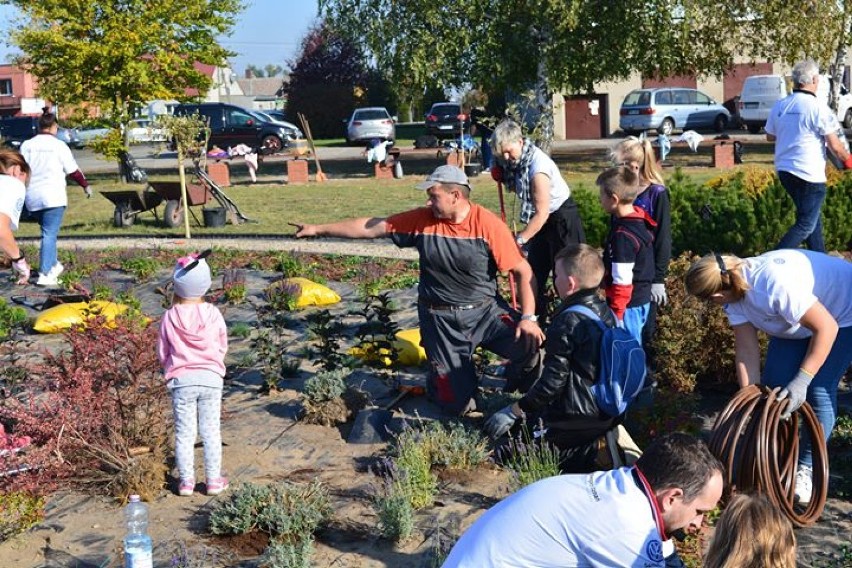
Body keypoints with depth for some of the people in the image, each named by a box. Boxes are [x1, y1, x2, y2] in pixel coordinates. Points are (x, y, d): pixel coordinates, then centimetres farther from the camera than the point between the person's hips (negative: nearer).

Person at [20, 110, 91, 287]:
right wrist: (86, 185, 18)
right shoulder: (59, 145, -3)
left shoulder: (27, 145, 7)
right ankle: (45, 275, -13)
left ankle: (53, 265, 24)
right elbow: (73, 171, 2)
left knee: (48, 232, 22)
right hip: (53, 196, -5)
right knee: (49, 235, -7)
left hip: (33, 197, 5)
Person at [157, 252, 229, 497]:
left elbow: (162, 351, 3)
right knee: (211, 431, 9)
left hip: (181, 379, 0)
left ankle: (186, 481, 12)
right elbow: (222, 346, 7)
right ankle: (214, 480, 14)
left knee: (184, 432, 8)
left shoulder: (170, 317, -7)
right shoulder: (213, 314, -6)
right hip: (211, 377, 0)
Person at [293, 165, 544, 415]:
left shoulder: (488, 224, -14)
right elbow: (371, 227, -1)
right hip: (440, 319, 1)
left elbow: (522, 270, -10)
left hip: (486, 311, -1)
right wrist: (318, 229, 1)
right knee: (457, 404, -1)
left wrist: (528, 317, -20)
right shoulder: (422, 220, -7)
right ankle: (442, 378, 37)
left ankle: (519, 380, 11)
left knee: (529, 342, -26)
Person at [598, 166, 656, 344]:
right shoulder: (638, 219, 4)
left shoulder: (623, 235, -25)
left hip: (629, 304, -9)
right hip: (641, 299, 9)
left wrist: (615, 313, -16)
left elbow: (622, 282, -24)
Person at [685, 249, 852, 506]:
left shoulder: (776, 284, -41)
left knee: (819, 391, -15)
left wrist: (802, 379, -33)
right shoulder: (736, 293, -16)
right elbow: (746, 350, -13)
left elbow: (826, 328, -35)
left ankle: (806, 470, -2)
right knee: (774, 384, -1)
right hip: (798, 321, 8)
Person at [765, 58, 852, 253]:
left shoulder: (779, 106, 3)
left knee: (812, 217, 22)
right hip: (809, 174, -8)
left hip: (784, 170, 8)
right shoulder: (818, 107, -16)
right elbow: (834, 145, -14)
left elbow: (770, 136, 17)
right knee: (806, 225, 1)